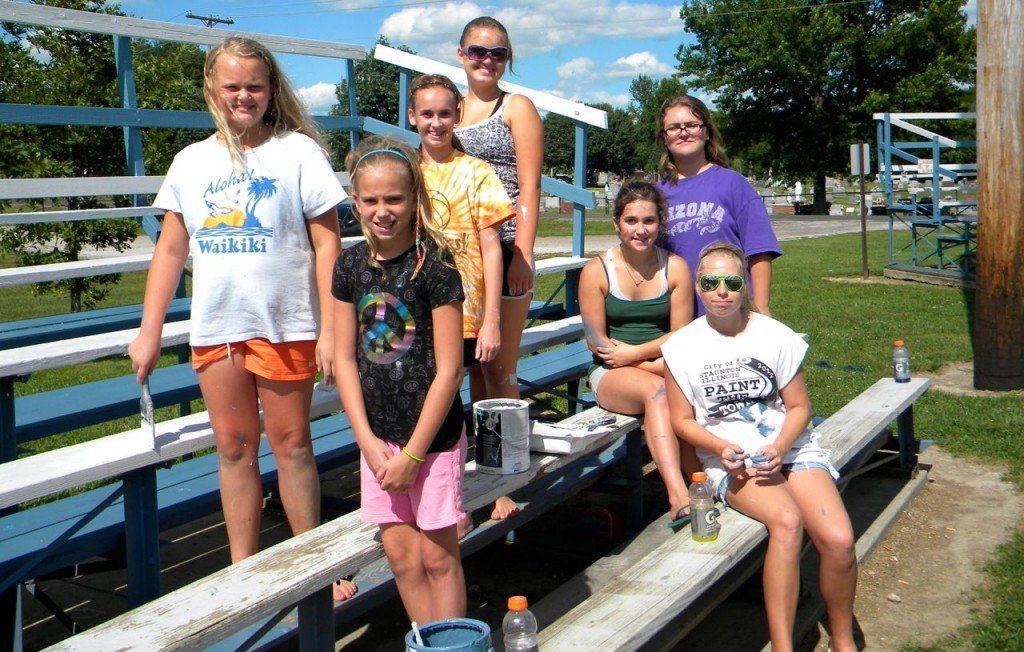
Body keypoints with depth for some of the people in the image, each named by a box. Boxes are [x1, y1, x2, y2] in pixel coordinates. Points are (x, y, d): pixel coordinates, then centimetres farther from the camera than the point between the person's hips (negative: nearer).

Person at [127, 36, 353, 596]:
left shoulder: (298, 151, -2)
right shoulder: (191, 162, 10)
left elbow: (326, 245, -5)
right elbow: (170, 250, 12)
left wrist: (329, 329, -10)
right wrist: (149, 331, 7)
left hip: (285, 325, -4)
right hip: (214, 330, 4)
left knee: (290, 444, 4)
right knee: (234, 447, 10)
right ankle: (242, 569, 21)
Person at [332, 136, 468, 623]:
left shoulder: (434, 264, -13)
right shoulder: (351, 265, 3)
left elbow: (449, 369, -13)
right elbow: (345, 358, 5)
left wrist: (413, 453, -13)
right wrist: (367, 440, -4)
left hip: (432, 432, -5)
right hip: (377, 433, 5)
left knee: (438, 555, 5)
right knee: (400, 555, 11)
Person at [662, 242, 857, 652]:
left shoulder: (776, 337, 3)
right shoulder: (683, 346, 2)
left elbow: (799, 406, 6)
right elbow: (682, 420, 5)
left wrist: (779, 448, -14)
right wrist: (723, 449, -14)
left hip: (790, 448, 2)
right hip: (728, 460, -1)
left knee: (839, 542, -21)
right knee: (786, 521, -33)